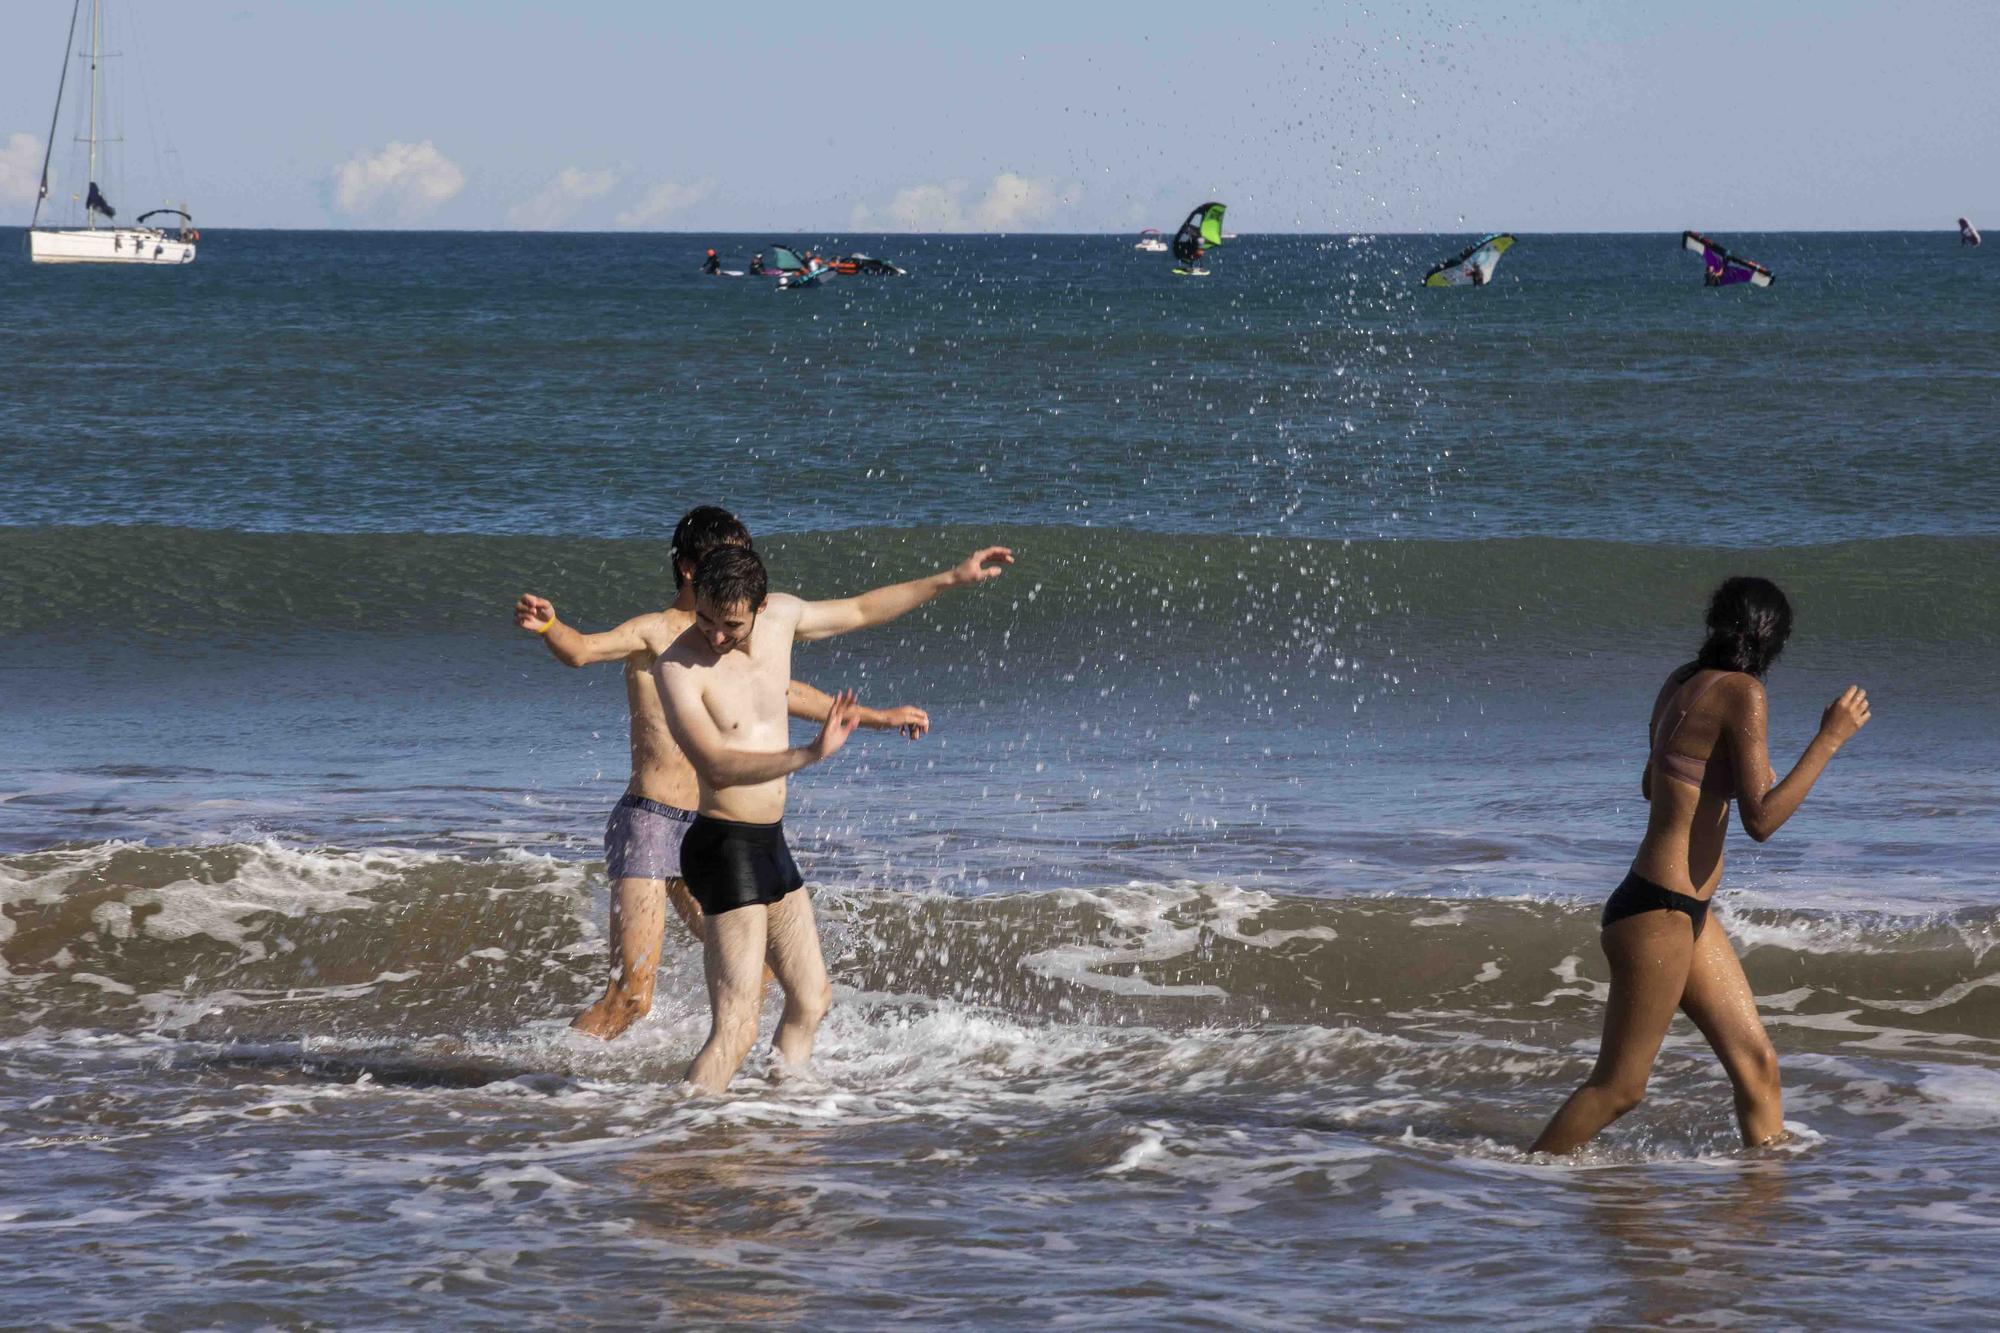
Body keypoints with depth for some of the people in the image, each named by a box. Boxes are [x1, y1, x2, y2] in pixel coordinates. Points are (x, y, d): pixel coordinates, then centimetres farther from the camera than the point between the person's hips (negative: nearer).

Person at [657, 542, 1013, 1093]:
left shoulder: (780, 616, 1)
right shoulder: (679, 668, -20)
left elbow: (859, 610, 19)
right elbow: (717, 765, -30)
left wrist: (950, 579, 23)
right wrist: (808, 755, -41)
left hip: (770, 842, 9)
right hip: (724, 846, -9)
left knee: (811, 998, 20)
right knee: (736, 1030, -16)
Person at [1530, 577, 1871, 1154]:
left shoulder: (1683, 683, 9)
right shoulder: (1741, 692, -15)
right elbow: (1760, 821, -20)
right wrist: (1831, 737, -16)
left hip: (1686, 912, 10)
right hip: (1658, 911, -10)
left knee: (1757, 1064, 9)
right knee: (1618, 1087, -2)